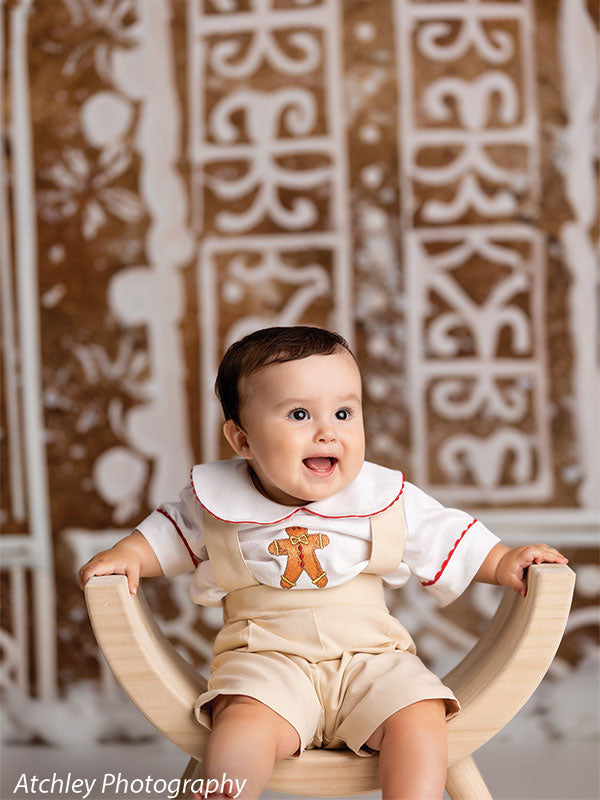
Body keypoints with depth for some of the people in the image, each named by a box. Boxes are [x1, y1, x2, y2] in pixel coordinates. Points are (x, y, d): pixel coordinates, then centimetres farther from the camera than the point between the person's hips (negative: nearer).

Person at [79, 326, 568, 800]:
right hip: (267, 661, -1)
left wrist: (506, 562, 0)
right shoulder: (221, 503, 1)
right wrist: (127, 556, 1)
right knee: (242, 729, -32)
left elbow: (450, 539, 13)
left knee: (419, 722, -24)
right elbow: (171, 532, 18)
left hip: (371, 658, 2)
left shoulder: (389, 501, 2)